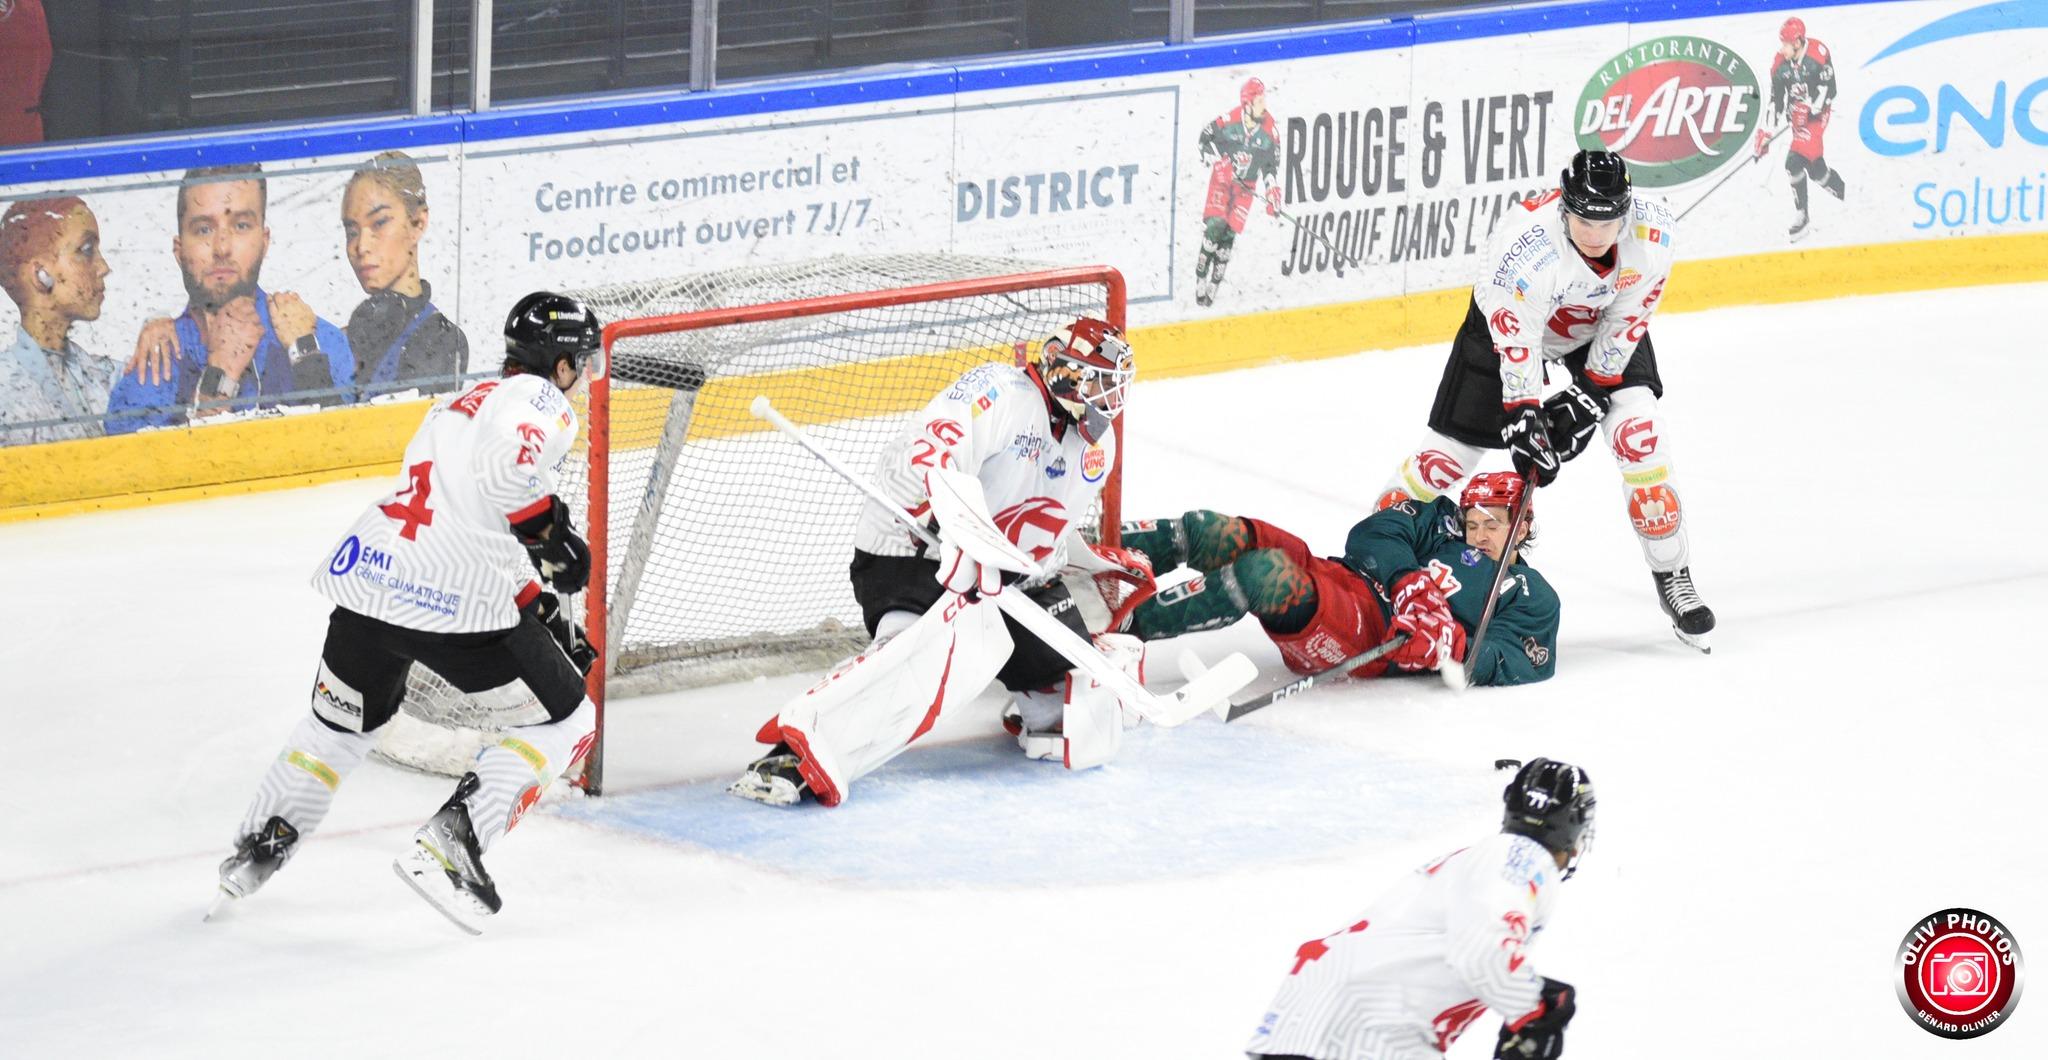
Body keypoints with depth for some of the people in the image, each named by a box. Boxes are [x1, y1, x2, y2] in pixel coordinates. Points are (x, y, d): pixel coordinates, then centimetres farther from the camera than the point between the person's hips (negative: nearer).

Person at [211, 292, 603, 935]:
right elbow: (507, 463, -22)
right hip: (452, 600, -8)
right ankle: (446, 845, -3)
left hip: (366, 570, 8)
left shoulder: (462, 405, 30)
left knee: (343, 719, 32)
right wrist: (550, 527, -7)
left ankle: (256, 849, 32)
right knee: (566, 723, 8)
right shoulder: (542, 403, 1)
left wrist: (545, 613, 31)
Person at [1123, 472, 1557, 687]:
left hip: (1370, 642, -5)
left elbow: (1520, 667, -5)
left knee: (1271, 575, -33)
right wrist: (1408, 582, -13)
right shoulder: (1443, 524, 22)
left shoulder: (1532, 599, 11)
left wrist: (1455, 648, -23)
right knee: (1220, 535, -17)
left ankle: (1126, 623, -36)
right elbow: (1378, 532, 5)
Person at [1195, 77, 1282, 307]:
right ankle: (1201, 280, -4)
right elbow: (1205, 138, -5)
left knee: (1229, 234, -1)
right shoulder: (1229, 121, -17)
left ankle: (1214, 285, 7)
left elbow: (1272, 165, 2)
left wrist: (1273, 194, -4)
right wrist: (1218, 162, -17)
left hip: (1246, 187, 3)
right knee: (1214, 226, -13)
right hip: (1222, 179, -3)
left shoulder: (1268, 129, -5)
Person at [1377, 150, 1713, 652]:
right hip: (1510, 316, -2)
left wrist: (1592, 392, -15)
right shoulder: (1527, 243, -40)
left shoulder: (1653, 226, -29)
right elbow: (1516, 339, -32)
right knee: (1449, 453, -3)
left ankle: (1673, 577, -2)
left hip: (1603, 323, 3)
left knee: (1638, 431, -15)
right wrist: (1523, 420, -35)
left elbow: (1628, 317, -16)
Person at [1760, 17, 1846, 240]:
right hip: (1797, 115, 5)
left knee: (1796, 162, -16)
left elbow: (1827, 86, -16)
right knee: (1814, 167, -1)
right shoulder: (1779, 65, -4)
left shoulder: (1818, 53, -20)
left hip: (1817, 111, -5)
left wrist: (1811, 110, -24)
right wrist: (1767, 133, -2)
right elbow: (1776, 99, 1)